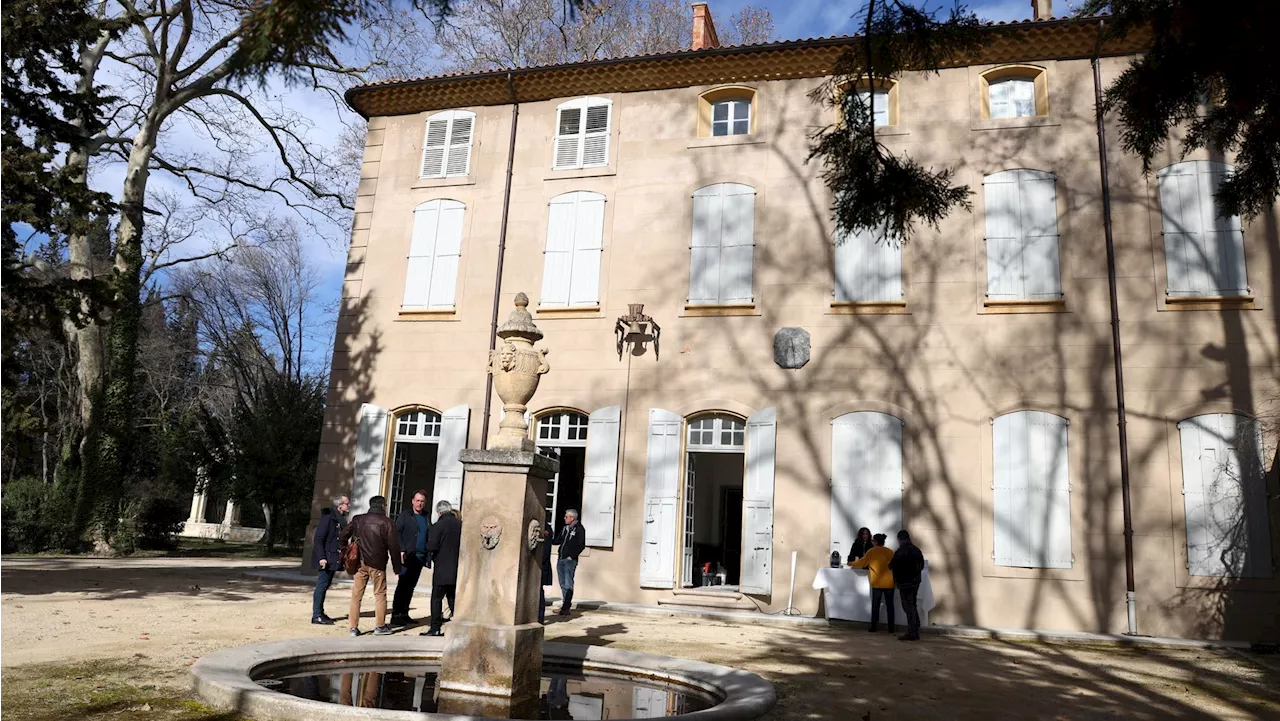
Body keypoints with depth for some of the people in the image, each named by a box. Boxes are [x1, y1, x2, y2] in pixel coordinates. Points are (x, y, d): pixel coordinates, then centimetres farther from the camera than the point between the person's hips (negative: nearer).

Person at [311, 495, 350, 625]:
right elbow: (318, 538, -17)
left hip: (333, 559, 9)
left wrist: (342, 556, 12)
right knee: (322, 584, -5)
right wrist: (321, 557, -22)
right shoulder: (328, 517, -15)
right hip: (325, 559, -9)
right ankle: (316, 615, 0)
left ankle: (320, 613, 21)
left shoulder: (341, 519, 12)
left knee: (326, 585, 13)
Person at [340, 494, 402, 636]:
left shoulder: (358, 520, 6)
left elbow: (342, 538, 5)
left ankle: (353, 627, 9)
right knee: (380, 594, 8)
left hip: (359, 562, 3)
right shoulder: (386, 522, -5)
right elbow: (393, 546, -6)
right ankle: (380, 626, 11)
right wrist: (397, 567, 0)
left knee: (356, 594, 9)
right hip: (377, 564, -3)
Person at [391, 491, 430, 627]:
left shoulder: (426, 517, 14)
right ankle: (395, 615, -4)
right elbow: (397, 533, -7)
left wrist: (428, 554, 3)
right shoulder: (405, 515, -1)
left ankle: (404, 614, 15)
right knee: (402, 585, -6)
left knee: (411, 586, 9)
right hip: (408, 555, -5)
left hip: (420, 557, 5)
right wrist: (402, 551, -17)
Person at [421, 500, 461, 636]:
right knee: (453, 598, 13)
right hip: (457, 569, 5)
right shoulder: (460, 524, 1)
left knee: (437, 598, 3)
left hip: (442, 568, -5)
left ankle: (435, 628, 2)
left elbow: (431, 547, -15)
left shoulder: (438, 526, -12)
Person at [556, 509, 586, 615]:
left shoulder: (579, 529, -6)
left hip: (570, 560, -7)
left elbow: (581, 546, -10)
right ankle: (566, 604, 19)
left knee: (568, 585, -8)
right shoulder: (565, 528, 15)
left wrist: (572, 556, -13)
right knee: (563, 584, 11)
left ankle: (566, 608, -9)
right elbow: (559, 540, 20)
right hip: (561, 559, 8)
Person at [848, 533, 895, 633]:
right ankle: (891, 628, 7)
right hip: (889, 583, 3)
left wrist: (852, 563, 17)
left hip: (877, 583, -3)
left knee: (875, 605, 5)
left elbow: (862, 563, 1)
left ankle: (874, 627, 5)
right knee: (890, 605, 7)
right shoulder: (890, 552, 6)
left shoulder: (872, 551, -4)